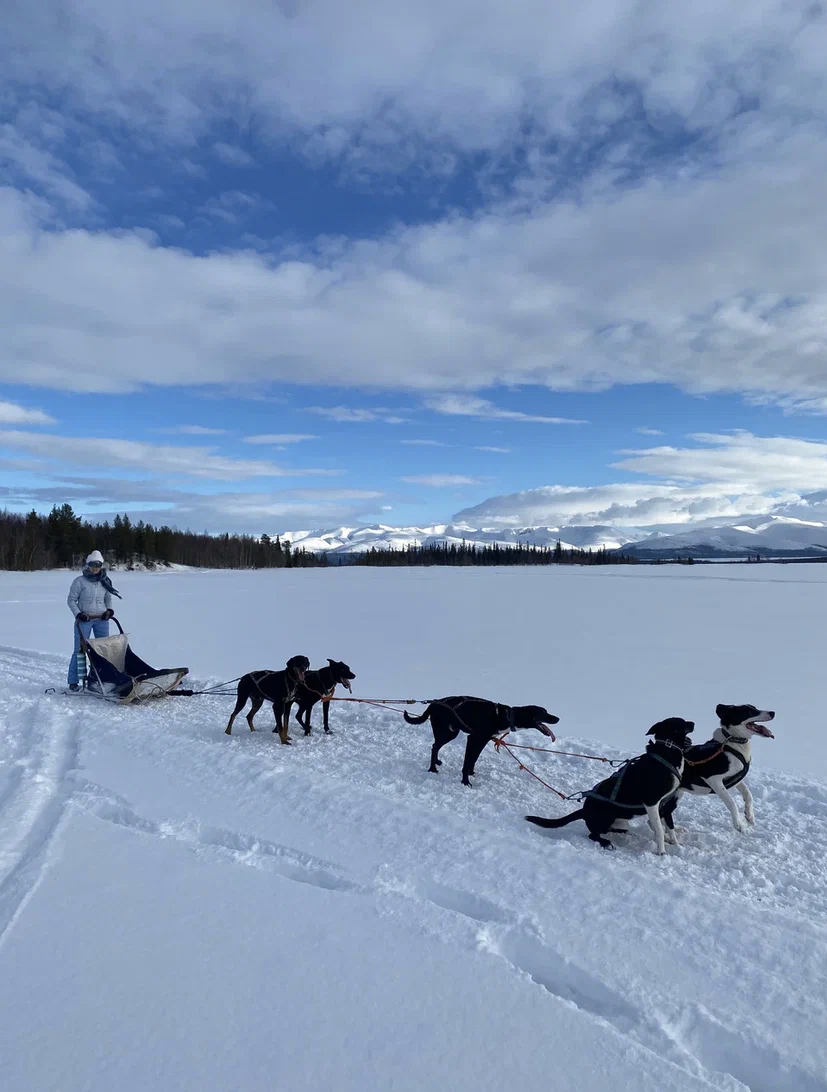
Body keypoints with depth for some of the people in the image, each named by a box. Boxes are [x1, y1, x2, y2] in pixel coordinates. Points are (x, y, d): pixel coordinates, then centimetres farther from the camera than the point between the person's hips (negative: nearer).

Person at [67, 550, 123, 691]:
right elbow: (71, 600, -1)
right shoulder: (80, 581, -4)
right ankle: (73, 682, 6)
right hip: (84, 620, -3)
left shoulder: (105, 581, 7)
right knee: (79, 650, -2)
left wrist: (109, 610, -1)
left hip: (101, 620, 4)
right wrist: (78, 614, -12)